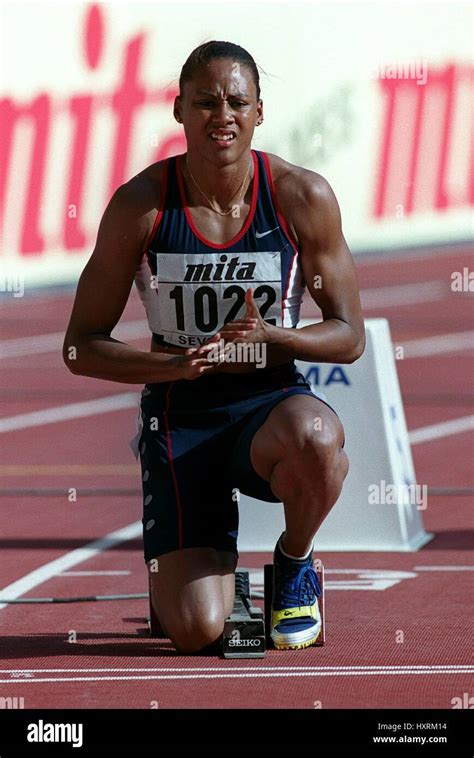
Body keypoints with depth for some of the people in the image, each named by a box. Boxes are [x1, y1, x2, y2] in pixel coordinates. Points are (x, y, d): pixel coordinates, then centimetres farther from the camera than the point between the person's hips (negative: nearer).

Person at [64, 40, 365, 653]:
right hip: (179, 415, -1)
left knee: (312, 437, -40)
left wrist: (269, 336, -21)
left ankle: (295, 564, -5)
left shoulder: (303, 198, -7)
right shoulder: (139, 205, -8)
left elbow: (349, 336, -1)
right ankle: (175, 569, 24)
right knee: (196, 633, -17)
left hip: (272, 400, 1)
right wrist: (179, 363, -22)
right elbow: (81, 348, -4)